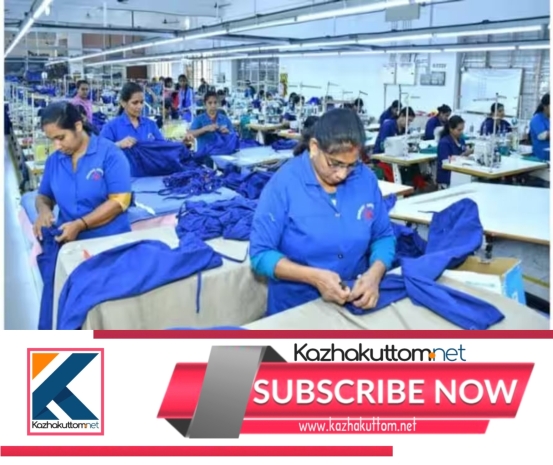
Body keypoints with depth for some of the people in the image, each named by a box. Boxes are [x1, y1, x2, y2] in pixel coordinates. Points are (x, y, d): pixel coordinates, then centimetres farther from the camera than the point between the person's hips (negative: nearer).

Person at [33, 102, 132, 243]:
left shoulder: (109, 152, -6)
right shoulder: (53, 160, 9)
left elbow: (119, 201, -11)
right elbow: (44, 196, 20)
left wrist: (80, 225, -16)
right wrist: (43, 209, -3)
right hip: (68, 241, 4)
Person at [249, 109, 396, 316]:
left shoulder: (366, 178, -2)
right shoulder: (284, 182, -13)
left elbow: (384, 236, 6)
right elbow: (261, 254, -11)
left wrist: (374, 273, -14)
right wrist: (314, 277, -24)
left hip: (356, 303, 3)